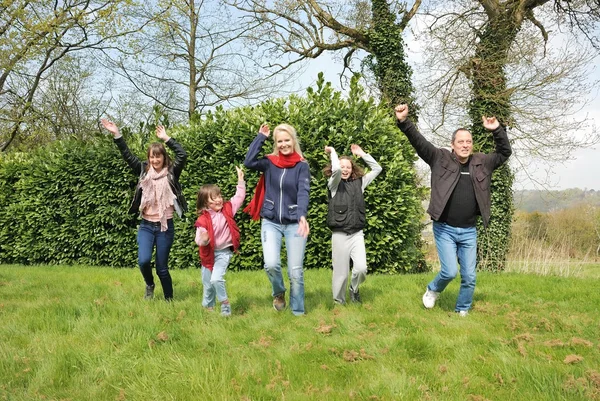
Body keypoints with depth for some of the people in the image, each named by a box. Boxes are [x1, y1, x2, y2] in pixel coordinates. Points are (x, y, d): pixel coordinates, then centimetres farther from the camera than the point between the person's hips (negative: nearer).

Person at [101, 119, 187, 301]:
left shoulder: (171, 173, -2)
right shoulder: (144, 171, 6)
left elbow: (183, 155, -16)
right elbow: (127, 156, -1)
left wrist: (166, 138, -15)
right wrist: (117, 135, -9)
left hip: (165, 226, -2)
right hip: (146, 226, 2)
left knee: (162, 267, 3)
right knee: (143, 260, -16)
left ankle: (169, 299, 23)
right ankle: (149, 285, 17)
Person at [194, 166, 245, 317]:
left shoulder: (227, 209, -6)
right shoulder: (203, 219, -14)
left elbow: (239, 197, 0)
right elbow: (199, 240, -16)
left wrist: (240, 180, -6)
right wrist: (203, 240, -38)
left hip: (223, 252, -1)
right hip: (208, 253, 1)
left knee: (216, 279, -20)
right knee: (207, 283, 14)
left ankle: (225, 304, 1)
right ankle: (207, 307, 37)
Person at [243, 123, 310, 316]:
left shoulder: (302, 166, -1)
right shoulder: (269, 163, 3)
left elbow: (303, 192, -15)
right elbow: (248, 162, -15)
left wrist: (303, 216, -32)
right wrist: (261, 137, -8)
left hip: (294, 223, -1)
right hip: (271, 222, 1)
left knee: (295, 271, -1)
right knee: (271, 264, -16)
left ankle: (298, 312, 17)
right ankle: (278, 293, 17)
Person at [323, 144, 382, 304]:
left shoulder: (359, 183, 12)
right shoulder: (334, 184, 0)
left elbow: (377, 169, 12)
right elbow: (336, 169, -21)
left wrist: (362, 154, 10)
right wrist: (332, 152, -5)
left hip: (357, 234, 3)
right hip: (340, 234, -3)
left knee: (361, 268, -13)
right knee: (341, 273, 1)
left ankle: (354, 288, 18)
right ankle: (339, 302, 20)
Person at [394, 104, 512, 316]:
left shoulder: (482, 162, 5)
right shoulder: (441, 158, -4)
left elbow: (505, 152, 11)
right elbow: (418, 142, -12)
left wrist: (497, 130, -4)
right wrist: (404, 122, -26)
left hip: (469, 231, 4)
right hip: (445, 229, -3)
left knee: (469, 277, 7)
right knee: (450, 271, -9)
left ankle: (462, 311, 27)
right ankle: (433, 290, 25)